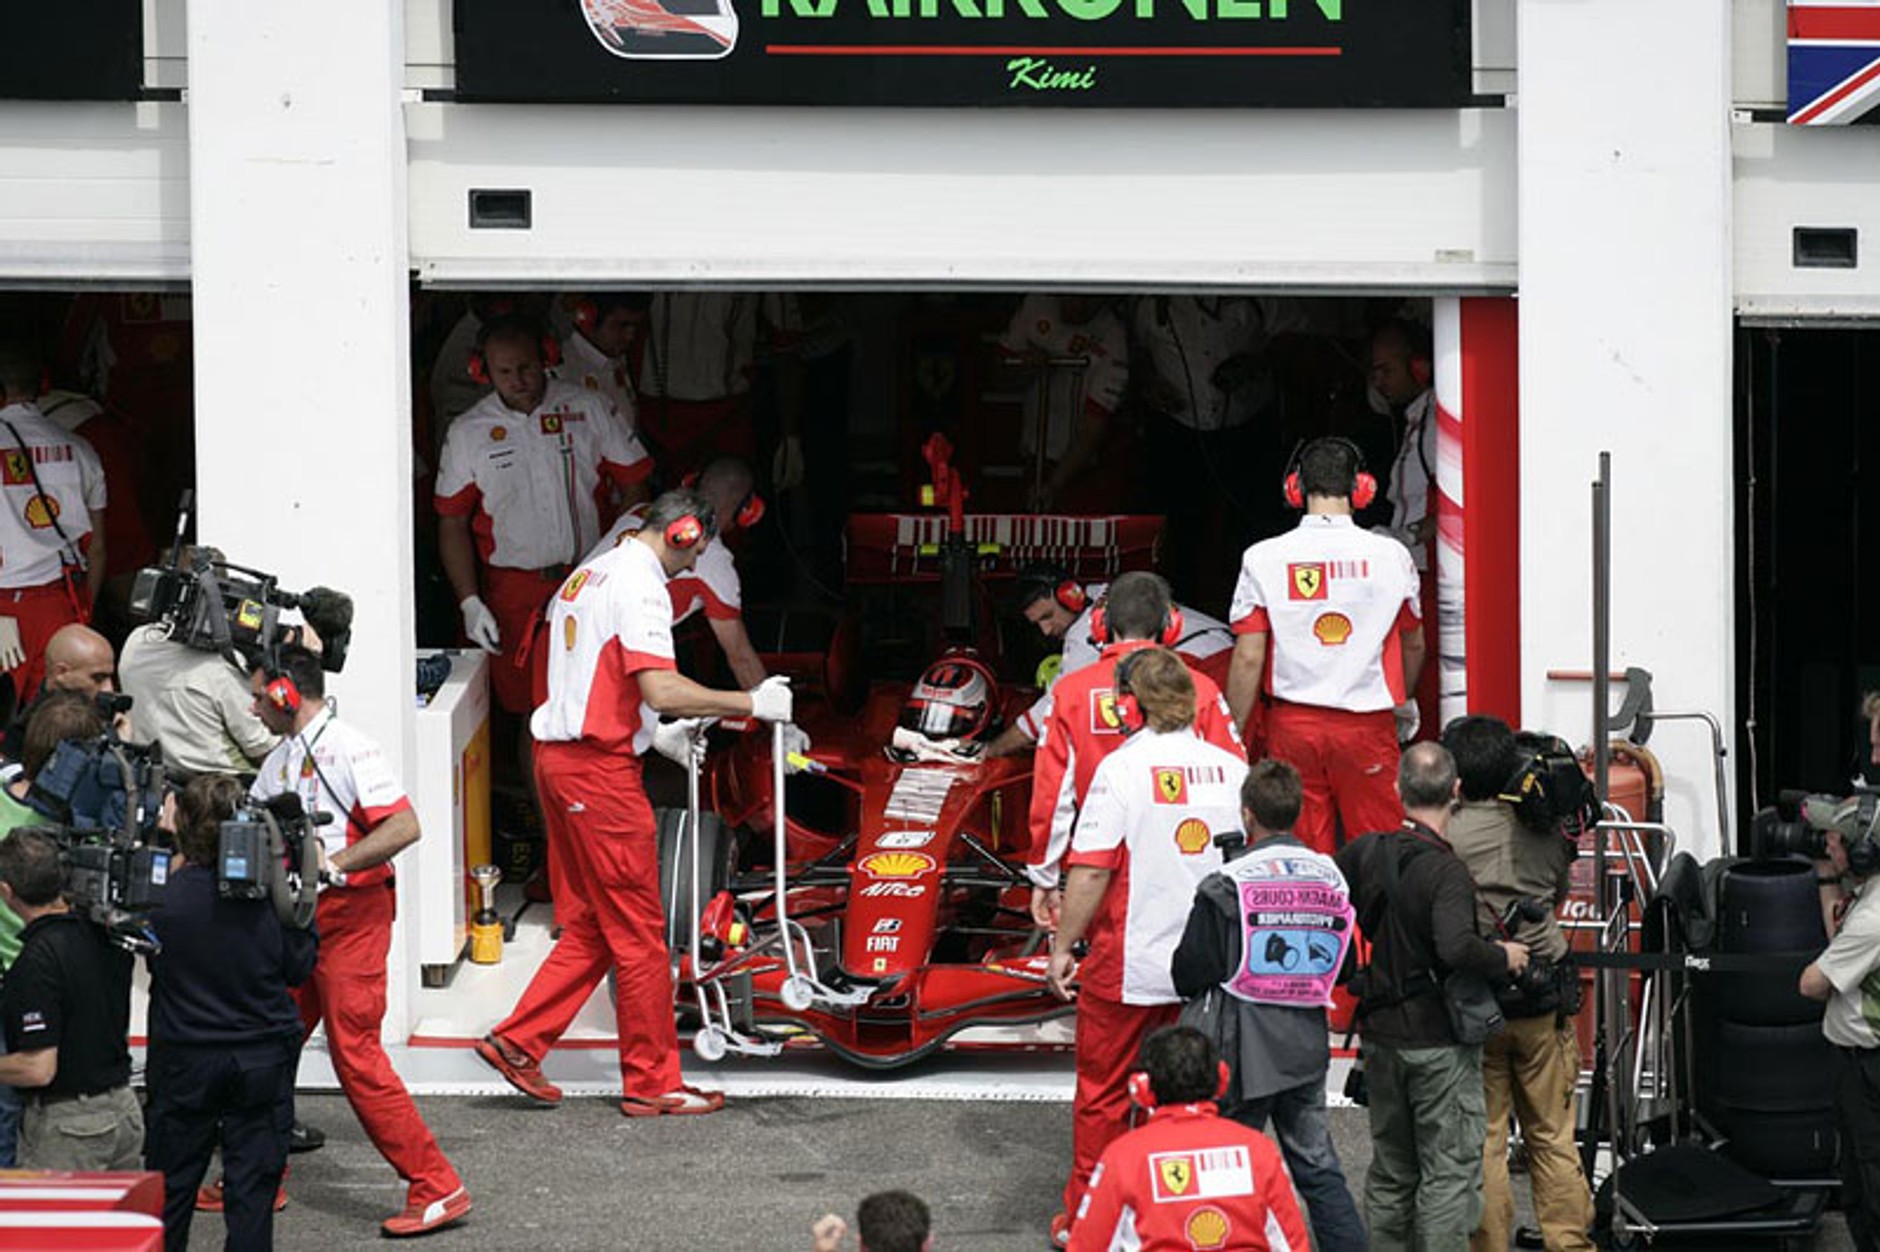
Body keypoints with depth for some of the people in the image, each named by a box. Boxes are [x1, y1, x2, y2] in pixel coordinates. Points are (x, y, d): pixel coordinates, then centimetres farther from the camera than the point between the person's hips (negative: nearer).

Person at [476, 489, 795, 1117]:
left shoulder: (588, 576, 17)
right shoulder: (640, 584, -14)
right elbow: (661, 690, -24)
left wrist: (656, 733, 26)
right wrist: (751, 704, -18)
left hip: (558, 755, 10)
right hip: (598, 767, -10)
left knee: (593, 924, 14)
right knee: (638, 929, -2)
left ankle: (518, 1042, 11)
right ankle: (652, 1082, 3)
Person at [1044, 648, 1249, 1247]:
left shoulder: (1122, 769, -14)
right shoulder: (1232, 769, 0)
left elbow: (1091, 872, -17)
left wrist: (1063, 947, -6)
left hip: (1130, 966, -4)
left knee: (1102, 1094, 9)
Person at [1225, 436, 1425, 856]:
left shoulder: (1263, 559, -5)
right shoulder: (1391, 556, -2)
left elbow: (1248, 659, -5)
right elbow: (1413, 645, 13)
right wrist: (1403, 702, 32)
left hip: (1292, 723, 0)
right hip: (1368, 725, 0)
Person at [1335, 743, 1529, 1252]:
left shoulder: (1365, 852, 1)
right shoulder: (1446, 871, -19)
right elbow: (1457, 946, -33)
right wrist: (1504, 957, -15)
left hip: (1380, 1035, 6)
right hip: (1439, 1039, -6)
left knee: (1391, 1171, 17)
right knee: (1450, 1171, 0)